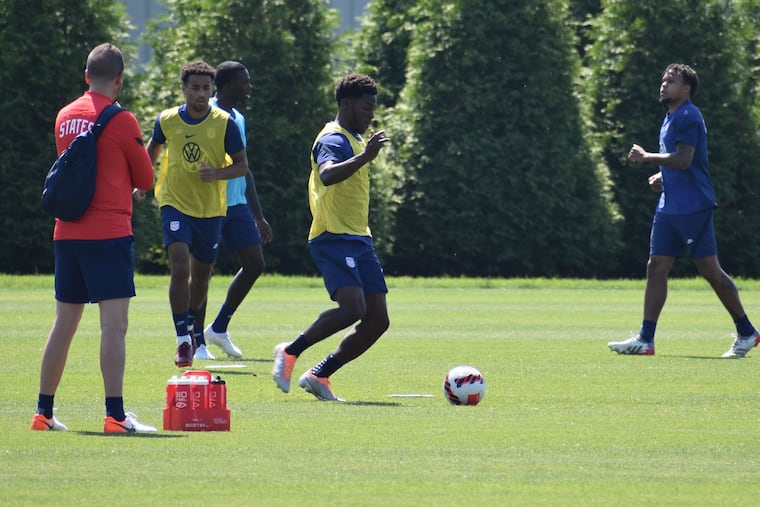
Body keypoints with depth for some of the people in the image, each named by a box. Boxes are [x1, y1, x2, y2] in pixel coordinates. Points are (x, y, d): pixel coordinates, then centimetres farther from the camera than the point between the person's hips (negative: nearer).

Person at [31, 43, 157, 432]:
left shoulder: (64, 116, 10)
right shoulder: (121, 121, -7)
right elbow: (145, 180, 1)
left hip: (66, 233, 6)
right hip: (109, 232, -6)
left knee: (64, 323, 13)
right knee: (114, 324, -8)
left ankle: (44, 412, 16)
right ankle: (115, 415, -14)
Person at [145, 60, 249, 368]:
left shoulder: (224, 123, -7)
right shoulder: (167, 120, -3)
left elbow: (242, 165, -3)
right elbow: (153, 150, 18)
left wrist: (216, 174, -20)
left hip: (210, 209, 1)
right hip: (175, 204, -1)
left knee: (201, 274, 13)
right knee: (180, 268, -19)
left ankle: (190, 325, 39)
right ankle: (183, 340, -14)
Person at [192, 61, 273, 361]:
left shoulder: (238, 119, 17)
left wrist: (258, 217, 23)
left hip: (237, 205, 8)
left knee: (254, 265, 4)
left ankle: (219, 328, 16)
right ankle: (197, 342, 4)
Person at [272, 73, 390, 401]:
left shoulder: (354, 139, 20)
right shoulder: (333, 140, -11)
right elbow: (327, 175, -34)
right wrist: (364, 157, -43)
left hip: (359, 239, 10)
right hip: (334, 239, -10)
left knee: (377, 320, -1)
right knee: (352, 307, -25)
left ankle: (318, 376, 7)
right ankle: (290, 352, -5)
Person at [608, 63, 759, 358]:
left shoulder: (688, 117, -12)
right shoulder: (671, 118, 18)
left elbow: (683, 159, -23)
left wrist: (646, 157, -16)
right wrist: (662, 176, 13)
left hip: (693, 208, -9)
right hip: (670, 208, 9)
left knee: (710, 270, -4)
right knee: (656, 268, 2)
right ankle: (645, 339, 0)